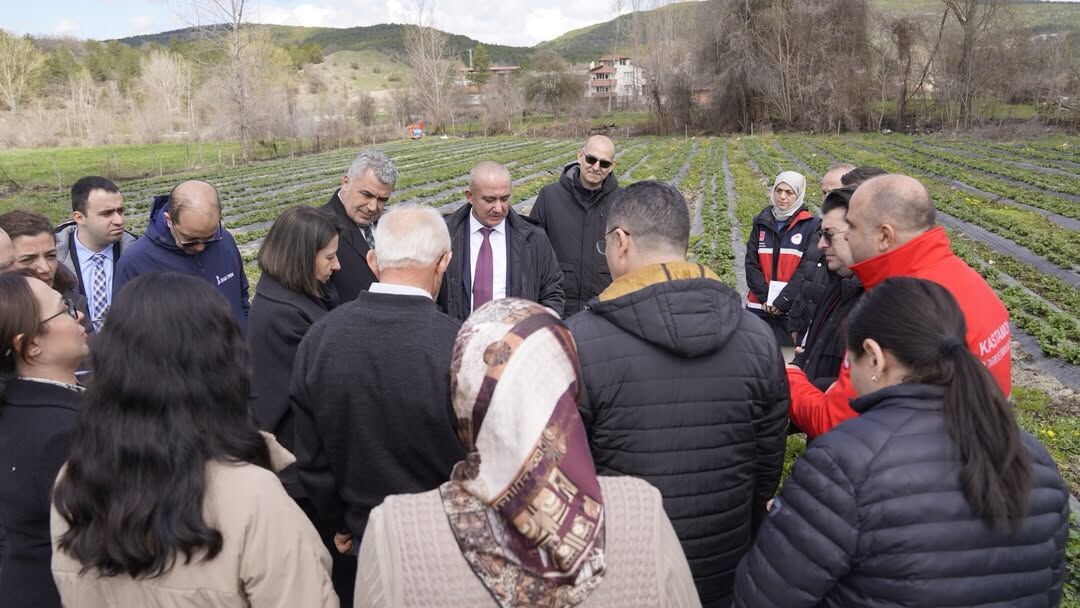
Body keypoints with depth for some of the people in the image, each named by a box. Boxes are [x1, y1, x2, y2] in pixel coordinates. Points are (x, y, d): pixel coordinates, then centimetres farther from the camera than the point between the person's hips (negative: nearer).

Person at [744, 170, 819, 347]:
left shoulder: (811, 226, 0)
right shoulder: (761, 223, 11)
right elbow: (751, 263, 6)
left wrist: (782, 301, -11)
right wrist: (764, 297, -6)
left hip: (792, 308, -3)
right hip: (759, 306, 3)